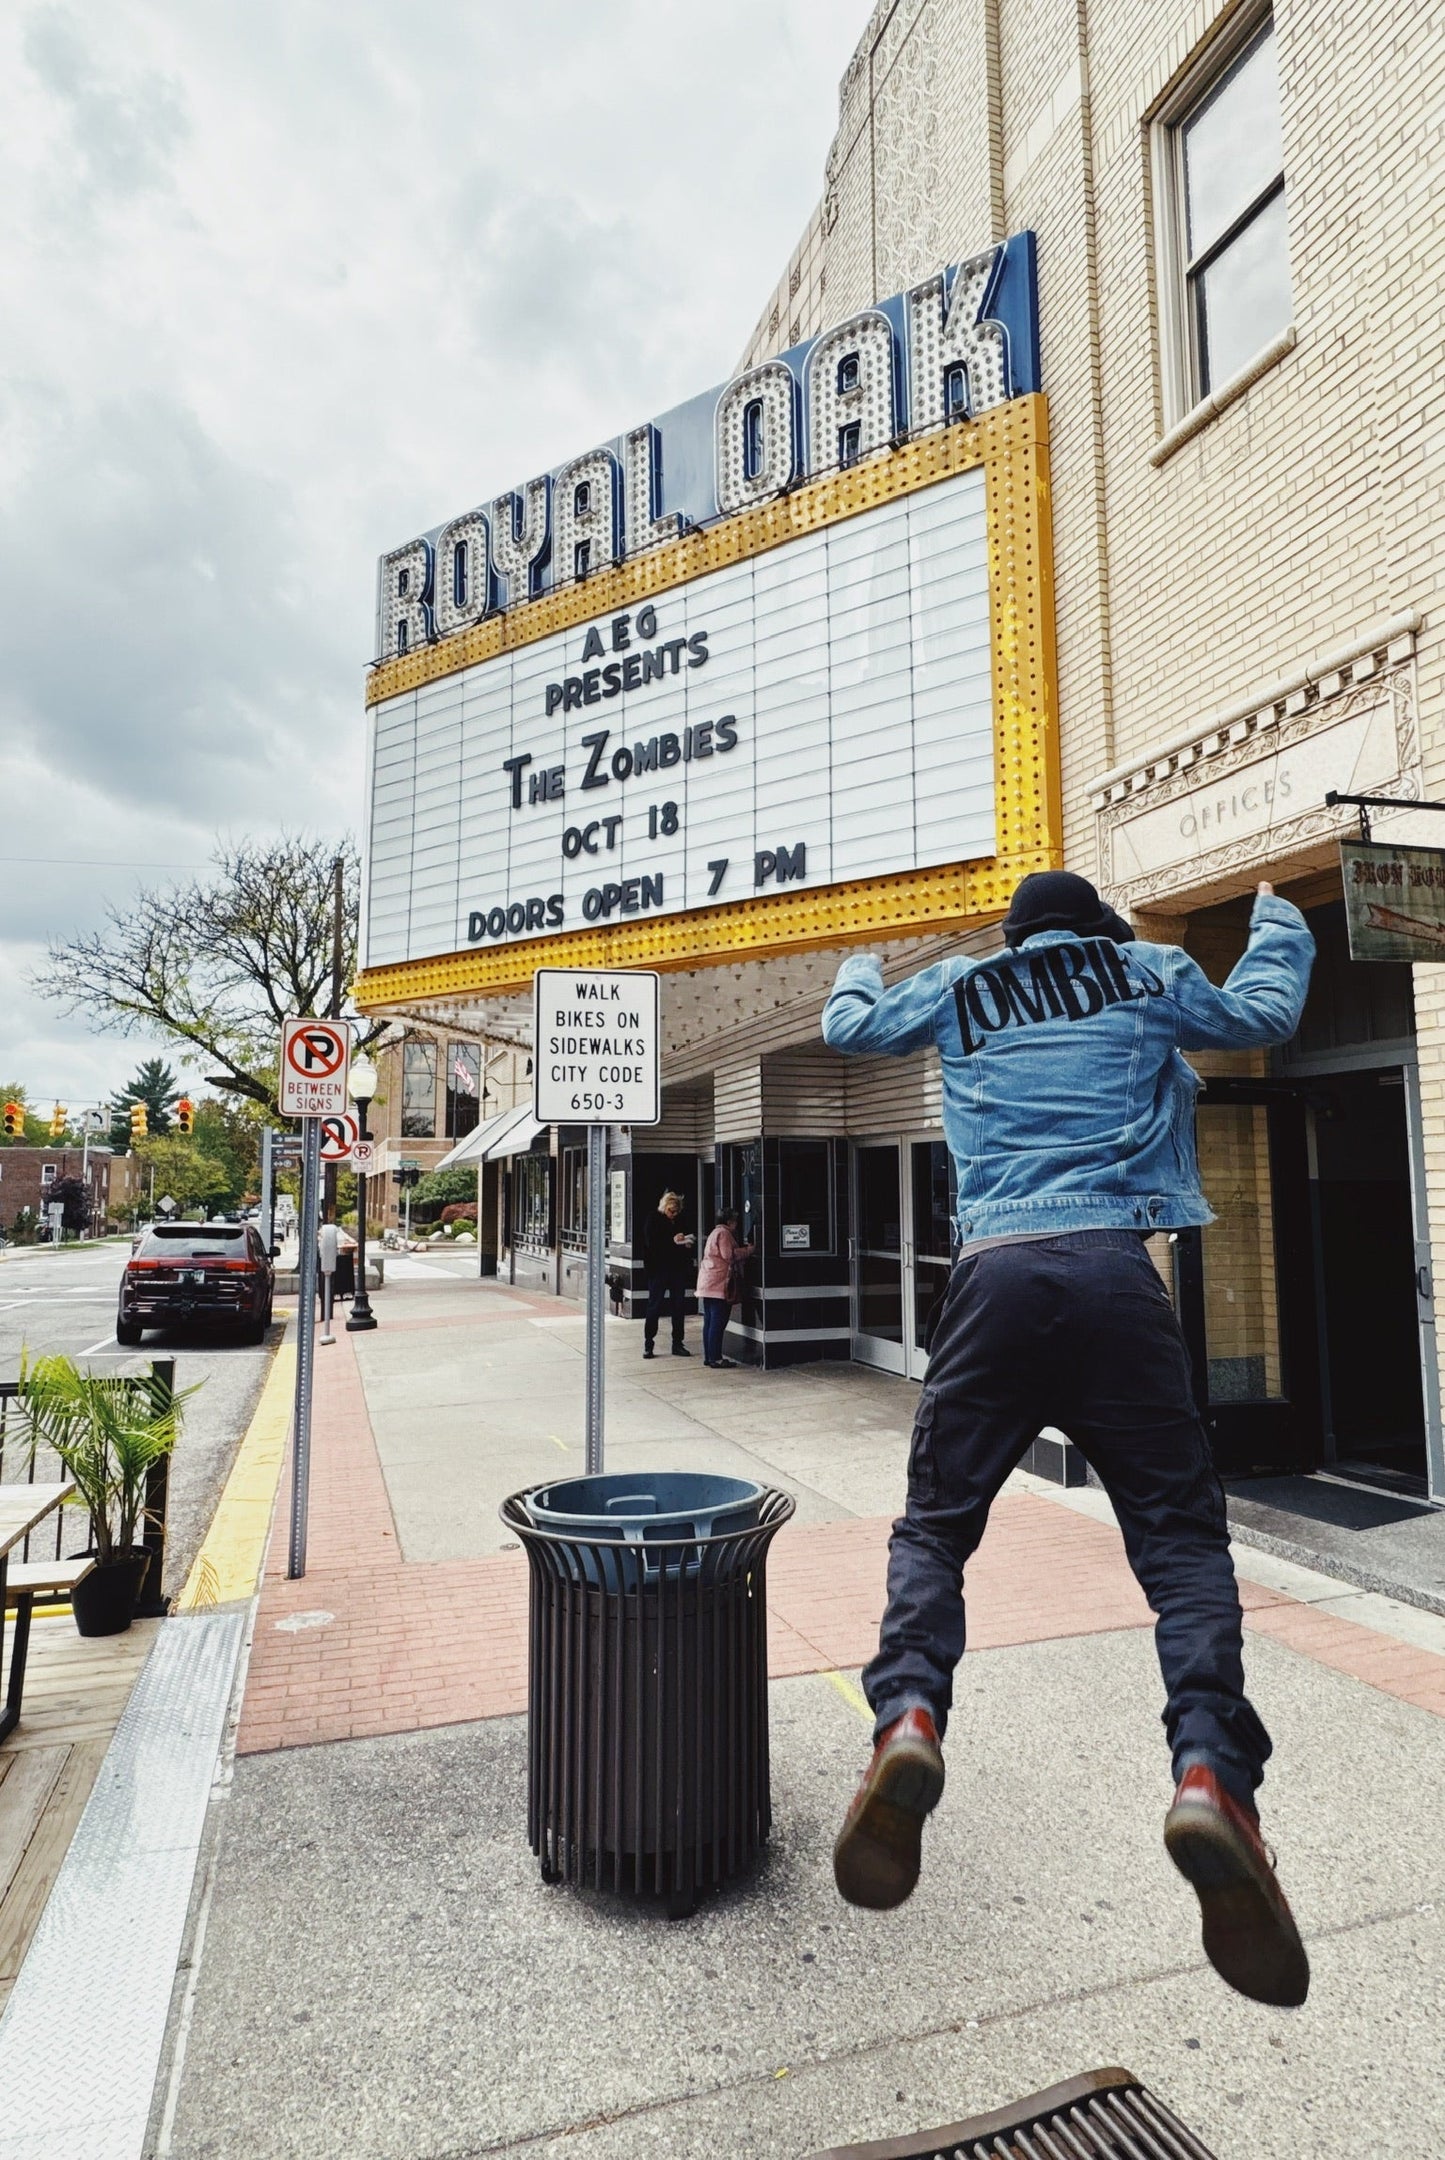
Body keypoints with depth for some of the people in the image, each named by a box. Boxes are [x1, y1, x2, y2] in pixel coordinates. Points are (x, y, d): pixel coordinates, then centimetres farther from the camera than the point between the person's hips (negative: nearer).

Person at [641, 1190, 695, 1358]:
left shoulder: (681, 1220, 10)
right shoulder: (653, 1220, -4)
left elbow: (688, 1241, 20)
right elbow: (651, 1243, -15)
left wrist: (688, 1244, -3)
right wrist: (672, 1241, -23)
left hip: (678, 1269, 5)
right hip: (658, 1270, -5)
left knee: (679, 1307, 7)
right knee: (654, 1306, 0)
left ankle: (677, 1344, 16)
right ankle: (648, 1344, 8)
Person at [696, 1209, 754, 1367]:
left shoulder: (715, 1232, 23)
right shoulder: (724, 1233, -8)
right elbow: (729, 1255, -15)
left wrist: (742, 1250, 22)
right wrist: (747, 1251, -5)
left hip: (707, 1283, 10)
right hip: (719, 1283, -10)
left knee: (709, 1321, 10)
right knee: (718, 1322, -8)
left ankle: (708, 1357, 13)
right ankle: (715, 1358, -7)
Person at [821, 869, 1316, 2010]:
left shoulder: (957, 990, 21)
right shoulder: (1146, 973, 19)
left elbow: (848, 1025, 34)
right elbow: (1265, 1015, 33)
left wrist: (860, 968, 58)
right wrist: (1281, 922, 53)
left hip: (994, 1274, 1)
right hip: (1115, 1269, 0)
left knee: (934, 1524, 9)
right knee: (1181, 1532, 6)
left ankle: (907, 1716, -14)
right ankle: (1210, 1769, -14)